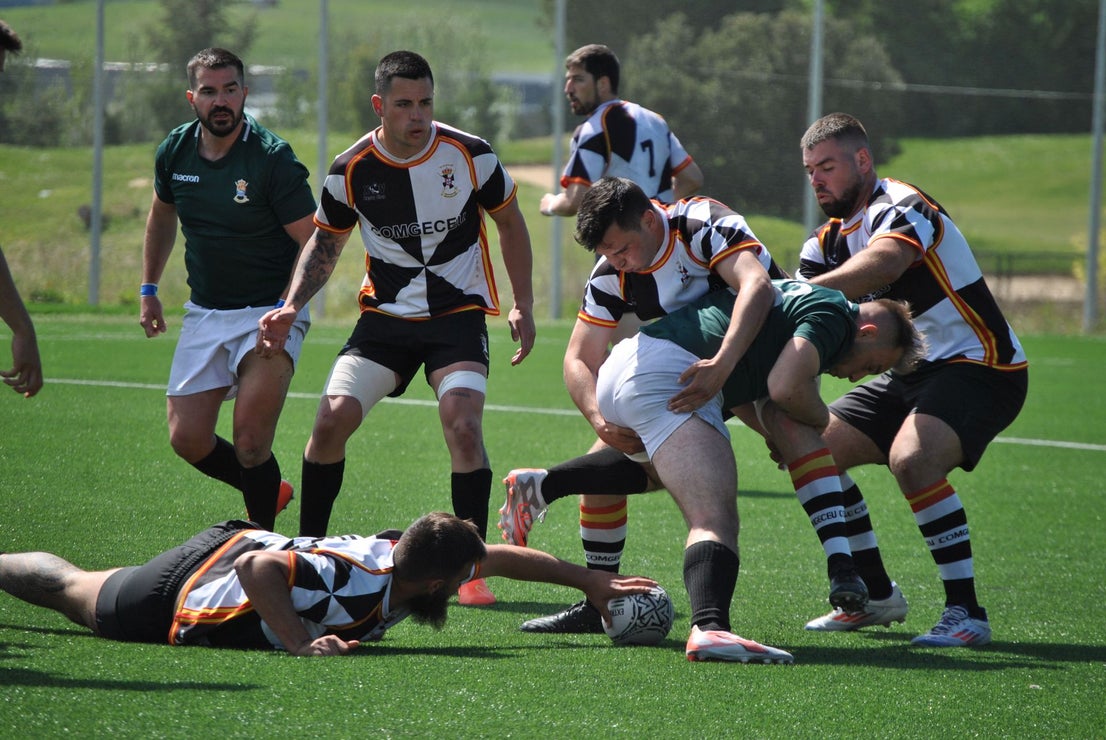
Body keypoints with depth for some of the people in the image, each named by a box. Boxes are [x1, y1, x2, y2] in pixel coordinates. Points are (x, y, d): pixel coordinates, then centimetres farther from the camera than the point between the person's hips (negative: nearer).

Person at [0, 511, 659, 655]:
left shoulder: (406, 550, -18)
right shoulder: (356, 589, -41)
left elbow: (499, 557, -3)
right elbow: (257, 569, -47)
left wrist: (593, 582, -1)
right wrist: (301, 643, -47)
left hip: (239, 543, 5)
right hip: (183, 592, -5)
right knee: (74, 589, 21)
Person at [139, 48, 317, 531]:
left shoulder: (272, 157, -17)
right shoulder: (175, 151, 0)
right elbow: (161, 215, 21)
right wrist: (149, 288, 20)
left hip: (269, 313, -6)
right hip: (203, 313, 6)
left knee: (250, 443, -19)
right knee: (187, 439, 1)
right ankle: (269, 492, 27)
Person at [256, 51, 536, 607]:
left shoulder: (470, 155, -10)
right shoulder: (351, 170, -7)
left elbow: (509, 222, 6)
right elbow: (326, 242, 9)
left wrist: (523, 305, 4)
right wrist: (291, 306, -4)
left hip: (459, 313, -2)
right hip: (384, 313, 2)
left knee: (463, 426, -22)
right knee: (332, 417, -13)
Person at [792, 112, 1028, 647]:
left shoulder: (901, 208, -18)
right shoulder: (830, 241, 10)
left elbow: (883, 264, -41)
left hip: (980, 367, -9)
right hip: (912, 374, 9)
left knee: (912, 459, -33)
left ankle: (966, 612, -25)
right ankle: (876, 595, 16)